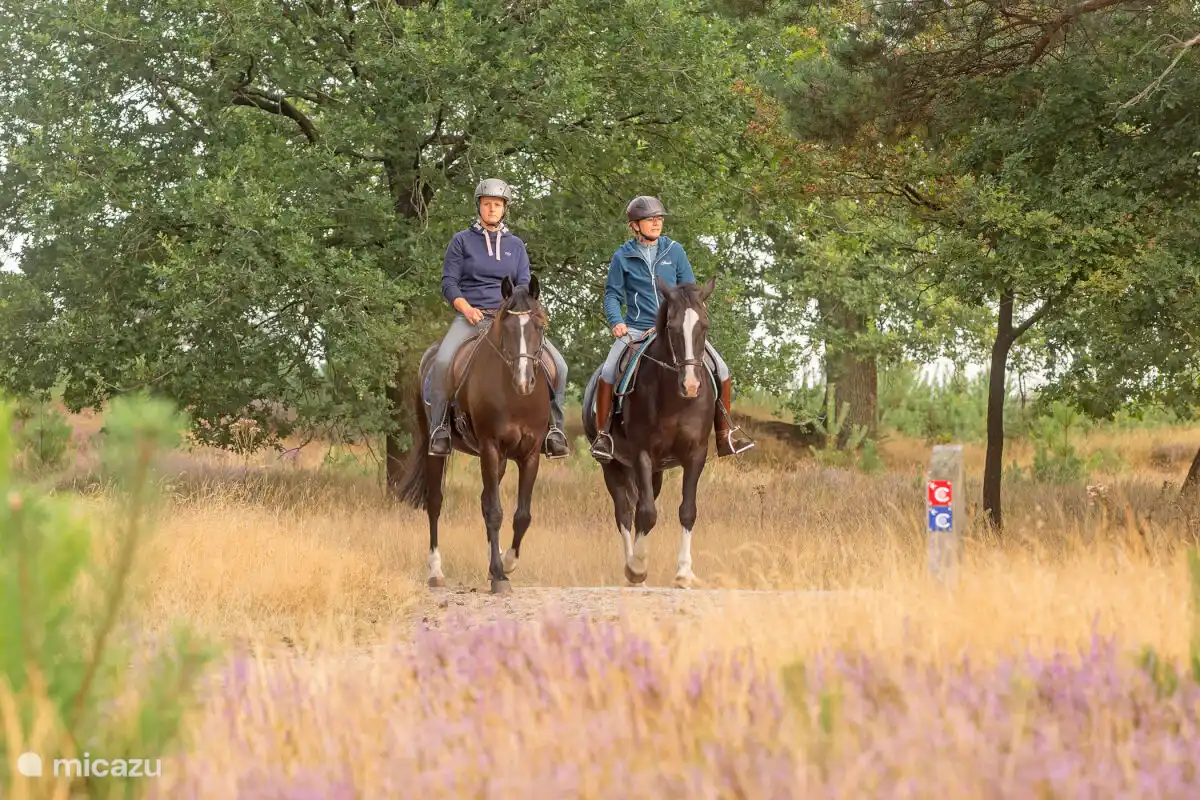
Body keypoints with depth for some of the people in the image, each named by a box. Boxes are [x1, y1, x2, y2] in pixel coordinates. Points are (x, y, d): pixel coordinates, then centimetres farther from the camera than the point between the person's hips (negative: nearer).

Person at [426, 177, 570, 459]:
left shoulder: (516, 245, 16)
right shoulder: (462, 241, 8)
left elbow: (524, 285, 11)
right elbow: (449, 282, 3)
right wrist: (466, 308, -14)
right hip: (471, 316, -3)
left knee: (557, 364, -15)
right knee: (443, 362, -32)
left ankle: (554, 428, -3)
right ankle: (439, 428, -17)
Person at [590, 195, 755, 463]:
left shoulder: (674, 251, 6)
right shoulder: (623, 257, 2)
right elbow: (612, 295, 5)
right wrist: (617, 322, -13)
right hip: (636, 329, -2)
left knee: (721, 370, -7)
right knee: (608, 373, -27)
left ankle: (725, 433, 8)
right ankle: (602, 435, -12)